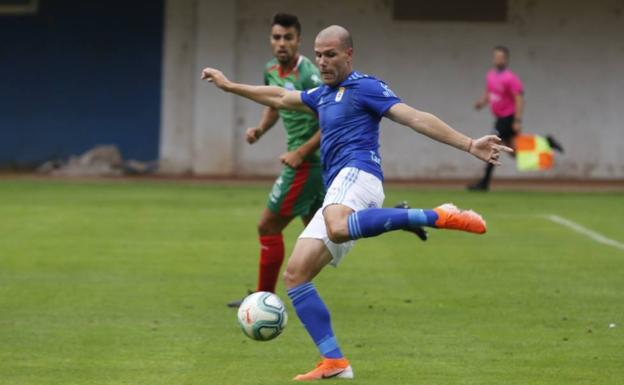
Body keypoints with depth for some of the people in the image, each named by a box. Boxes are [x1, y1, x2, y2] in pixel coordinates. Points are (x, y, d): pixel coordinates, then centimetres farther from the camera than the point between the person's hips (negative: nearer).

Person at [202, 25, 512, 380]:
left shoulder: (365, 87, 2)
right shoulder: (323, 95, 28)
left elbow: (416, 118, -7)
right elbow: (281, 98, 44)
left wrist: (469, 145, -18)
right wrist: (229, 86, 50)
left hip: (356, 173, -9)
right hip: (338, 197, 9)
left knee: (339, 228, -43)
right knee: (296, 275, 1)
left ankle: (437, 217, -39)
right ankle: (334, 362, -3)